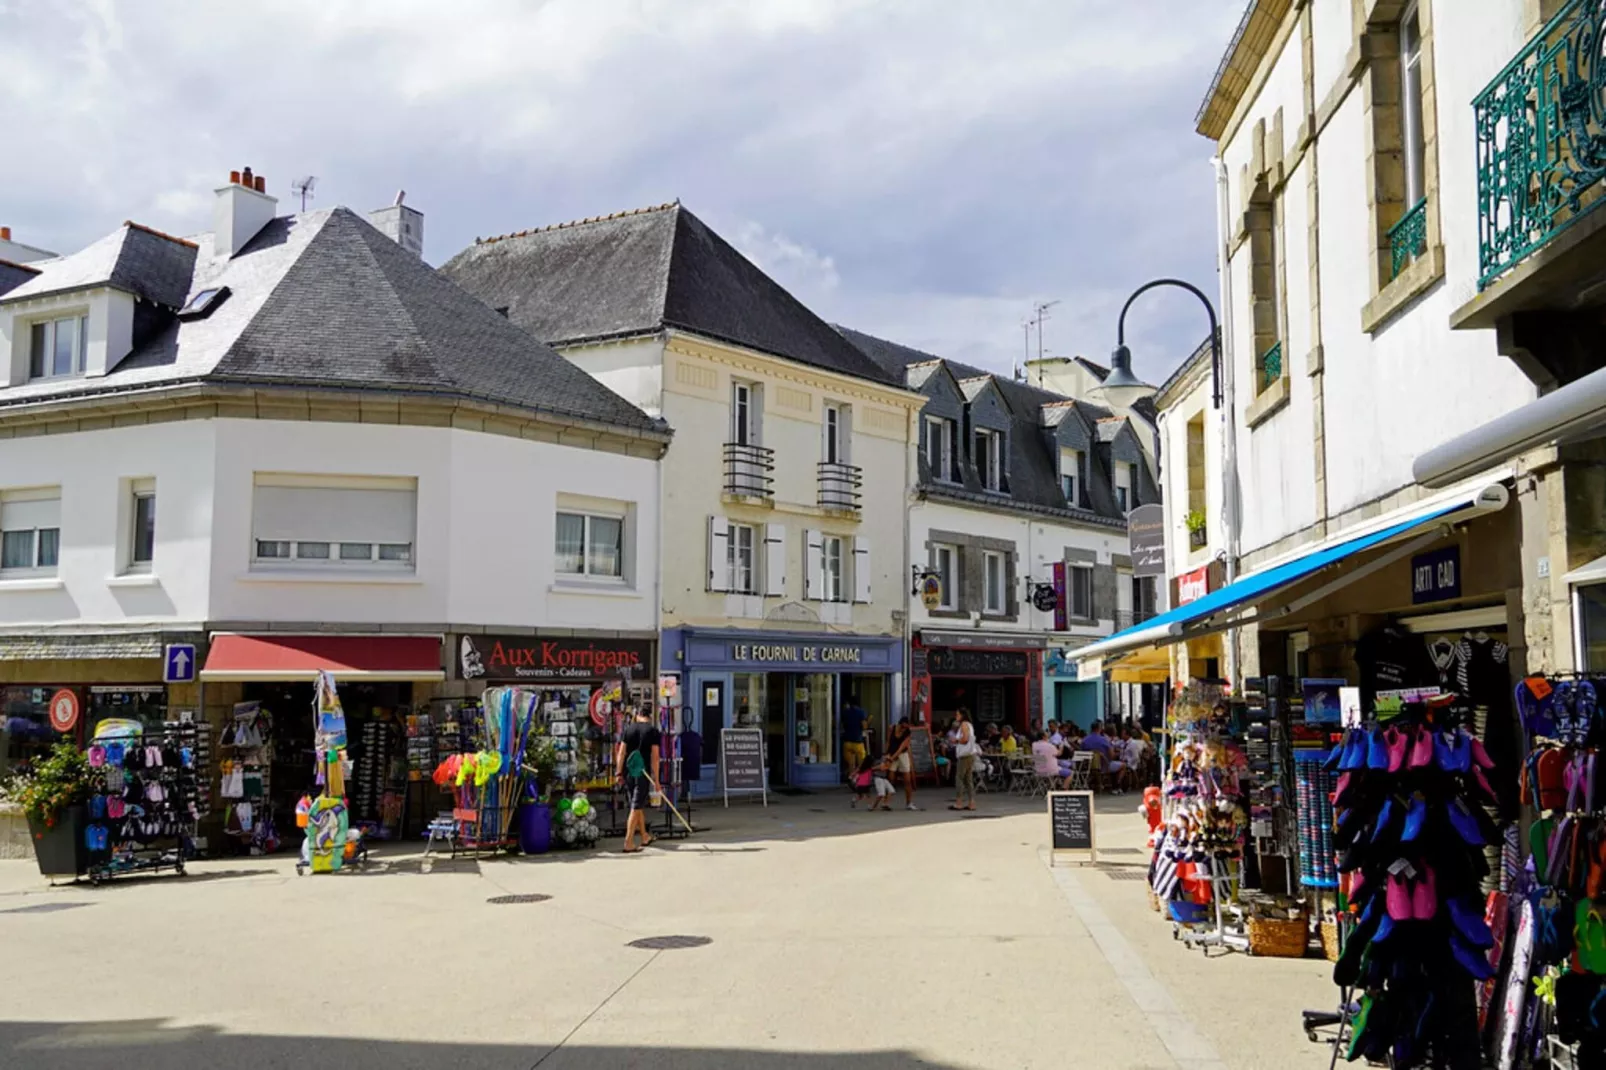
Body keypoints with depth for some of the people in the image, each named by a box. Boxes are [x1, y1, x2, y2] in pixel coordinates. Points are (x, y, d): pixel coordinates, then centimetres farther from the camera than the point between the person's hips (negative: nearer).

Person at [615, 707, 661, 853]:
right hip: (643, 773, -4)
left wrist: (618, 771, 4)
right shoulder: (653, 732, -3)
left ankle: (644, 837, 31)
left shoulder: (627, 729, 7)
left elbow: (621, 752, 1)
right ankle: (628, 844, -6)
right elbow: (655, 756, -7)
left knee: (638, 806, 18)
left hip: (628, 772, 4)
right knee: (636, 808, -2)